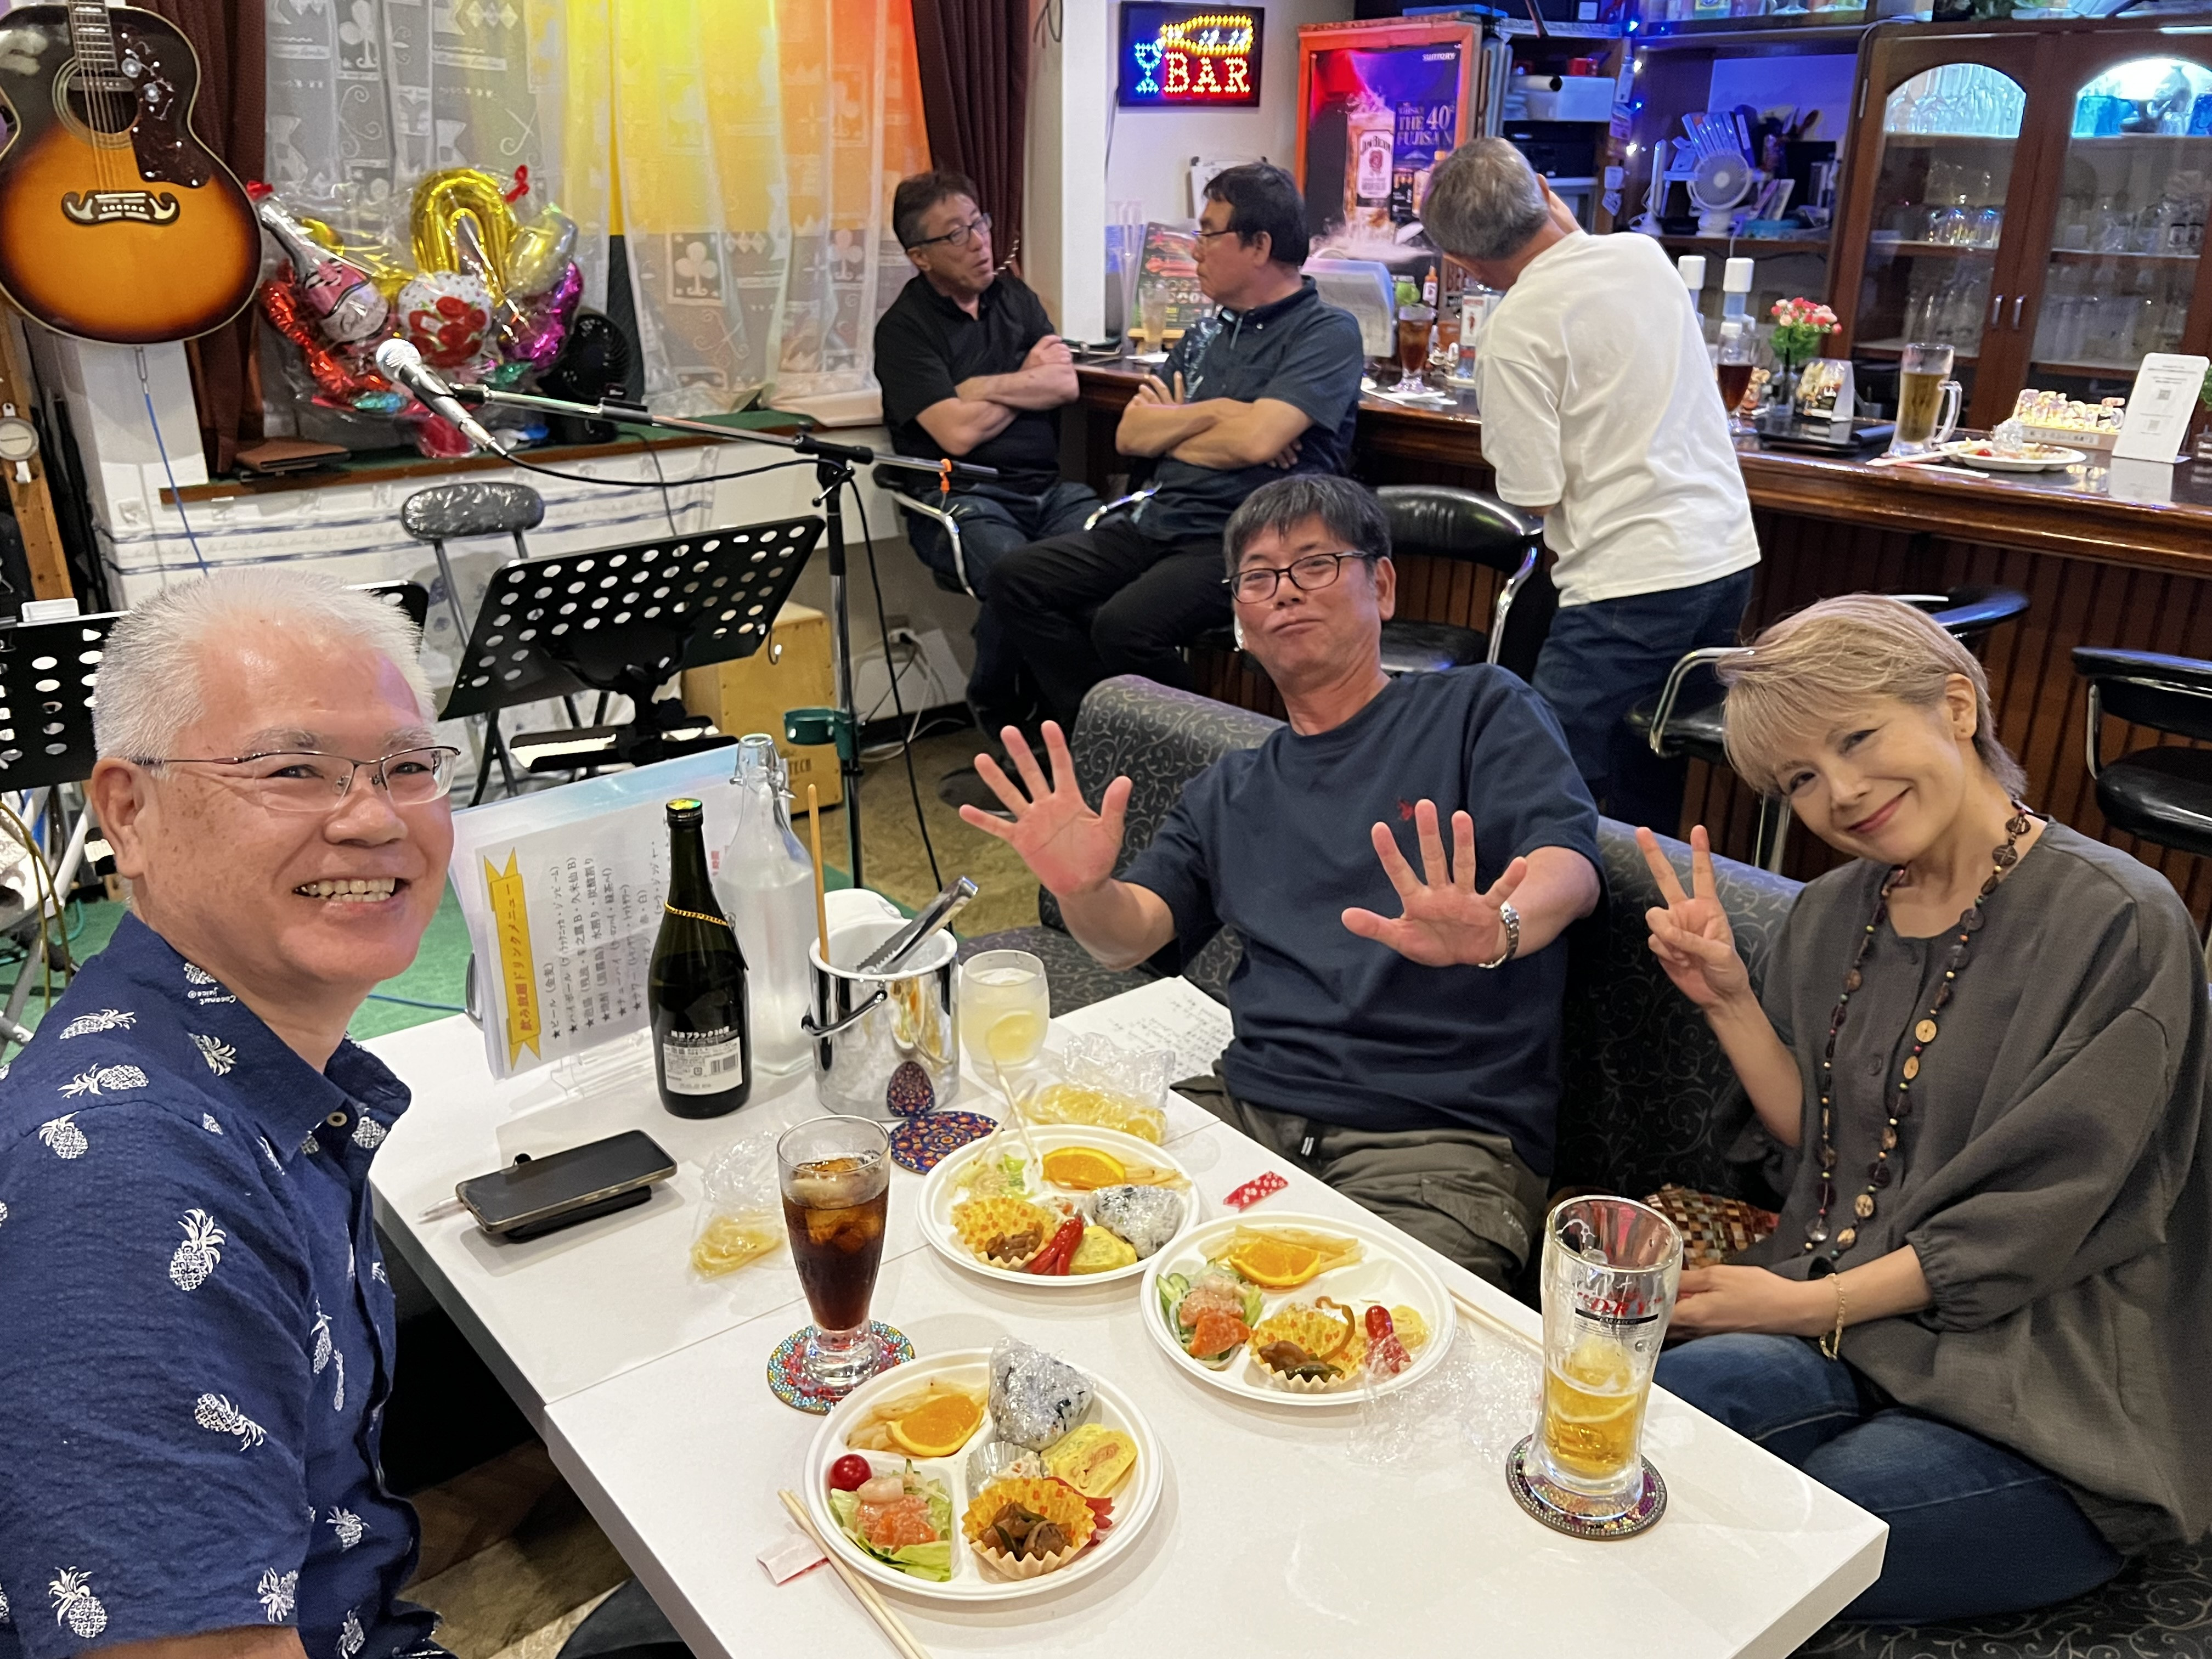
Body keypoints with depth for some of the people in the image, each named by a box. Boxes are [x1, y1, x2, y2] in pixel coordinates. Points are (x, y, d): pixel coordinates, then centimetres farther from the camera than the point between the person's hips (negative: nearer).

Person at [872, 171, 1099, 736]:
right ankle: (996, 712, -6)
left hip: (1047, 487, 5)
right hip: (960, 497, -4)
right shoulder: (905, 328, 1)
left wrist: (985, 387, -5)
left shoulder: (1015, 296, 19)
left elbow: (1066, 385, 5)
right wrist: (1029, 381, 5)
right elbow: (957, 434, -11)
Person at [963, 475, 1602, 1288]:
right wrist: (1083, 889, -13)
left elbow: (1570, 862, -8)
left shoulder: (1479, 710, 9)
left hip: (1443, 1138, -4)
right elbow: (1131, 935, 12)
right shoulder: (1228, 790, 23)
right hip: (1250, 1108, 5)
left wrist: (1493, 928, -33)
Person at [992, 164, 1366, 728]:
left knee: (1125, 626, -31)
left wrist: (1170, 427, -1)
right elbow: (1129, 435, 12)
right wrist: (1211, 413, -5)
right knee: (1023, 578, -4)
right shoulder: (1207, 334, 19)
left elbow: (1257, 439, -20)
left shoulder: (1327, 332, -4)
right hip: (1160, 524, 8)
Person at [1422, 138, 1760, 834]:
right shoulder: (1645, 253, 8)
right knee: (1652, 793, 19)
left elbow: (1536, 495, -12)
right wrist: (1569, 228, 31)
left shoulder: (1517, 327, -13)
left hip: (1631, 581, -8)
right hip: (1728, 554, 8)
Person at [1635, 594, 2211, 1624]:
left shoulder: (2118, 922, -10)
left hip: (2044, 1395, -5)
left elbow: (2040, 1213, -13)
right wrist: (1727, 998, 1)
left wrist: (1816, 1304, -15)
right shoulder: (1833, 914, 10)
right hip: (1844, 1325, 5)